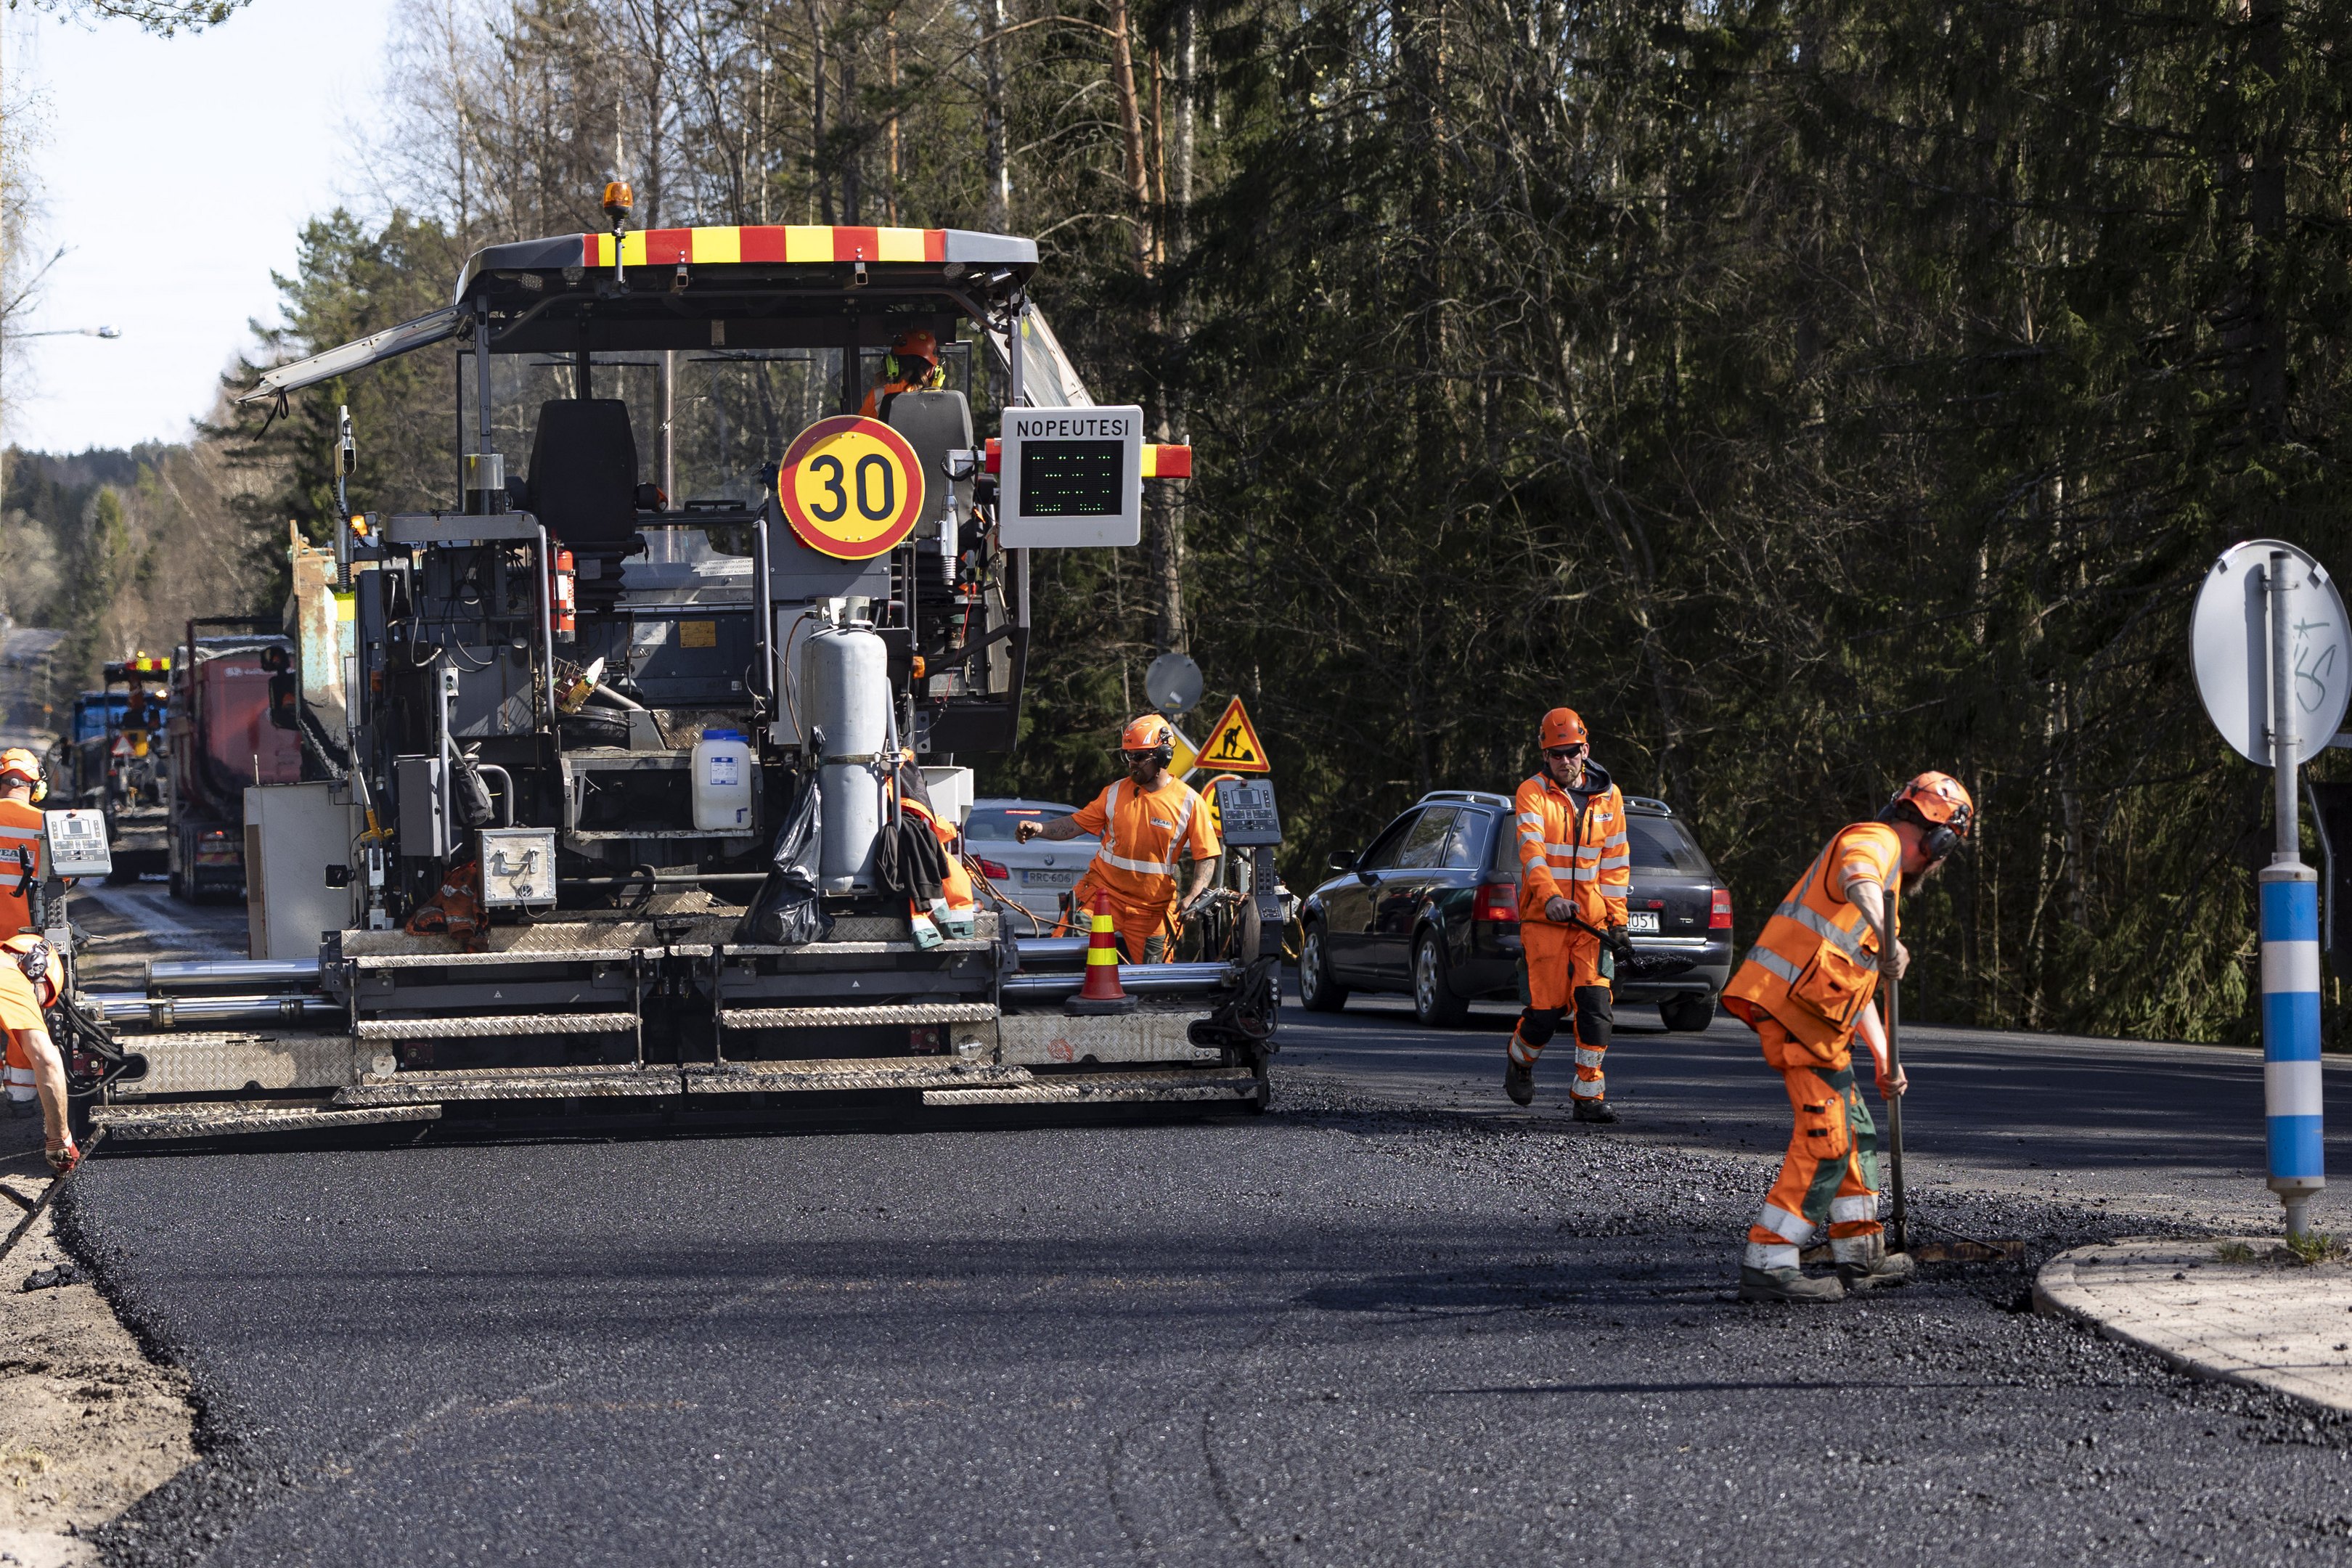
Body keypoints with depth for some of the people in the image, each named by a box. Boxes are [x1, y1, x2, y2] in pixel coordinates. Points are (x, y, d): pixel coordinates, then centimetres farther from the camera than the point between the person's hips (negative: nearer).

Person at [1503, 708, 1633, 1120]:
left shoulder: (1608, 796, 10)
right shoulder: (1533, 793, -2)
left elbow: (1615, 864, 13)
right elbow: (1532, 849, -18)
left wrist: (1617, 923, 6)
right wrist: (1550, 896, -34)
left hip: (1592, 920, 3)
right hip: (1543, 918, -3)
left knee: (1595, 1005, -11)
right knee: (1546, 1009, -6)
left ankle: (1589, 1094, -4)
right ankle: (1520, 1061, 27)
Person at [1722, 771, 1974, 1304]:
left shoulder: (1886, 868, 30)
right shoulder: (1875, 842, -2)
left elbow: (1857, 987, 33)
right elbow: (1858, 879, -31)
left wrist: (1885, 1061, 28)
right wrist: (1885, 935, -48)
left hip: (1816, 1017, 10)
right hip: (1798, 1005, -10)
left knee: (1855, 1133, 18)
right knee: (1824, 1141, -13)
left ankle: (1860, 1257, 27)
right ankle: (1767, 1264, -15)